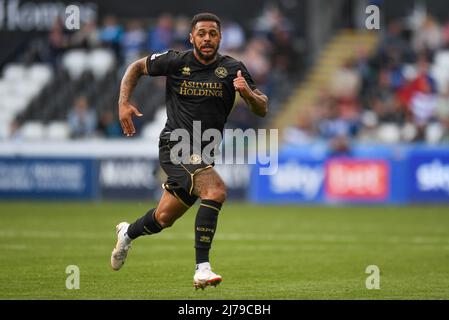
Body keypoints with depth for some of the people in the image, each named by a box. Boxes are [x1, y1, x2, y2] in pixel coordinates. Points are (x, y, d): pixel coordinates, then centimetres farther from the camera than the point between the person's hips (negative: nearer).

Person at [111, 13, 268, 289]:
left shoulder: (232, 69, 0)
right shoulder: (176, 62, -4)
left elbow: (262, 110, 0)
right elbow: (137, 67, 12)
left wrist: (248, 93, -22)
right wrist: (124, 103, -1)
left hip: (204, 153, 4)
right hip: (176, 145, -4)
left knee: (164, 218, 14)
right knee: (216, 191, -29)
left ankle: (128, 233, 48)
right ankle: (202, 269, -28)